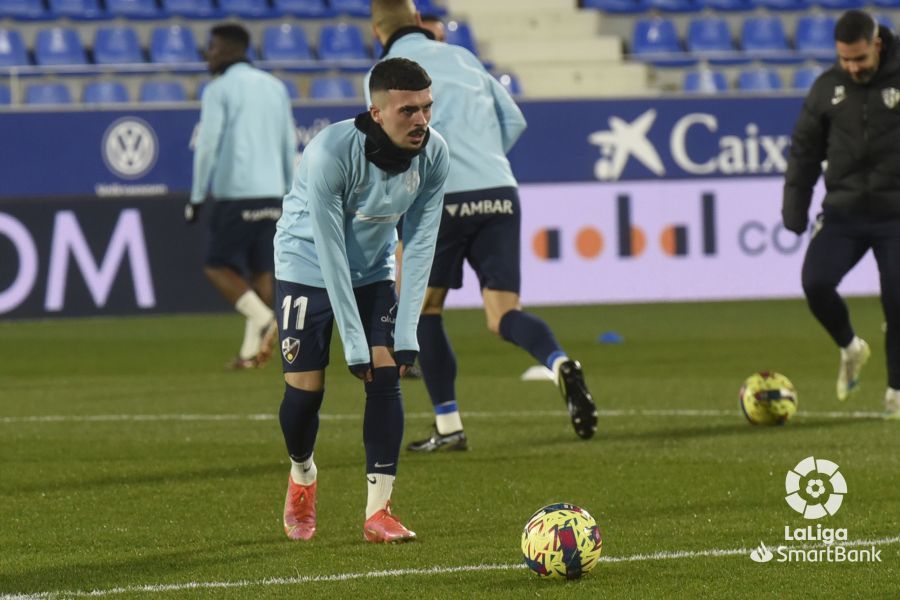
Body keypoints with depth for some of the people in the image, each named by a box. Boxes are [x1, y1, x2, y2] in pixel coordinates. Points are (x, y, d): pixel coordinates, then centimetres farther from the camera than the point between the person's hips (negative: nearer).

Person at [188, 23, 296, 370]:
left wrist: (197, 197, -4)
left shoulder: (219, 89, -4)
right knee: (261, 269, 8)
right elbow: (290, 147, 16)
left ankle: (262, 318, -19)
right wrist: (290, 196, 20)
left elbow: (207, 146, -10)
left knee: (217, 265, 1)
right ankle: (252, 350, 3)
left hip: (235, 193, -6)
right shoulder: (275, 87, 15)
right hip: (272, 192, 6)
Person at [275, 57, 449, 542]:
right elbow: (331, 252, -28)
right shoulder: (330, 153, -33)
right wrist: (354, 342, -27)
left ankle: (378, 511, -8)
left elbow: (420, 244, -12)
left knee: (387, 375, -12)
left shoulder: (434, 154, -19)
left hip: (374, 271, 4)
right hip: (308, 267, -4)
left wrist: (406, 331, -16)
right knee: (305, 388, -7)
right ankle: (302, 476, 25)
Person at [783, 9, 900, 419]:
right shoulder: (828, 87, 4)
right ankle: (850, 348, 13)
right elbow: (805, 150, 11)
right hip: (843, 212, 2)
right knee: (815, 282, -15)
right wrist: (795, 208, 6)